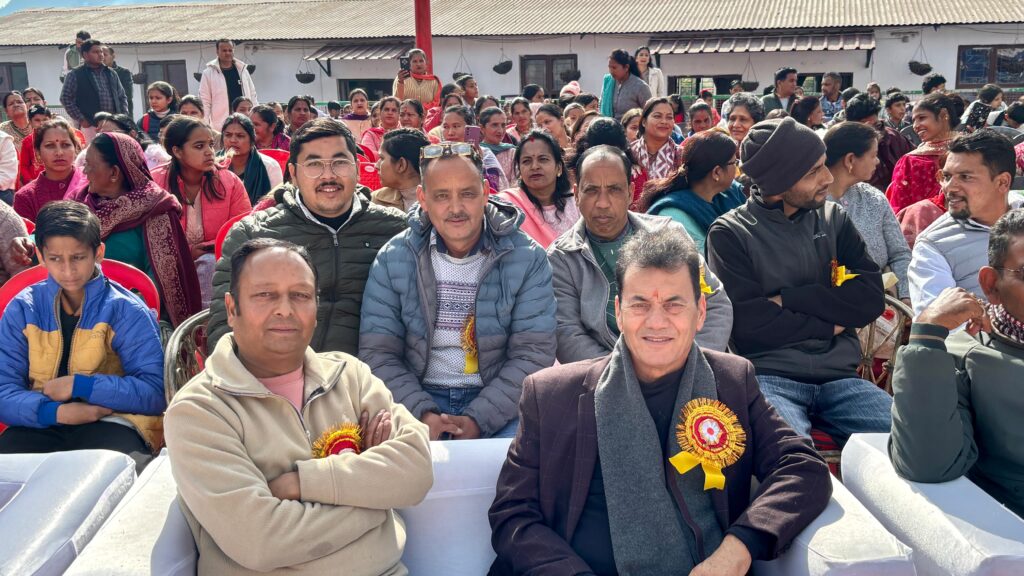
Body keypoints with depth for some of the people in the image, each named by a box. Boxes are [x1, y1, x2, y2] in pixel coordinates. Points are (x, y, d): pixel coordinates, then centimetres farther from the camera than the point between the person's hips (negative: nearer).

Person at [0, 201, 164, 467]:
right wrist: (56, 411, -20)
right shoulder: (22, 309, 6)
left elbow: (156, 392, -10)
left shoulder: (126, 310, -3)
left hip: (110, 422, -2)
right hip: (42, 423, 3)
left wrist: (80, 385, -15)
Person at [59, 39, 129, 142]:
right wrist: (81, 120, -7)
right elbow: (66, 99, 0)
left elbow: (122, 97, 22)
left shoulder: (111, 74, 18)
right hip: (90, 127, -4)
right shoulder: (74, 75, 4)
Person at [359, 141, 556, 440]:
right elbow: (378, 352, -2)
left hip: (497, 402, 0)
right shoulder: (392, 259, 0)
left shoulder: (527, 258, -3)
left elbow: (534, 352, -7)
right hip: (418, 398, 0)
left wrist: (477, 419, -17)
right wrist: (423, 414, -17)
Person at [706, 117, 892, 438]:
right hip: (769, 376, -5)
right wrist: (831, 326, -1)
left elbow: (871, 299, 2)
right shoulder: (730, 233, 1)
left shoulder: (833, 218, 14)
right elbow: (748, 323, -11)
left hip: (839, 376, 5)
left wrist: (788, 299, -7)